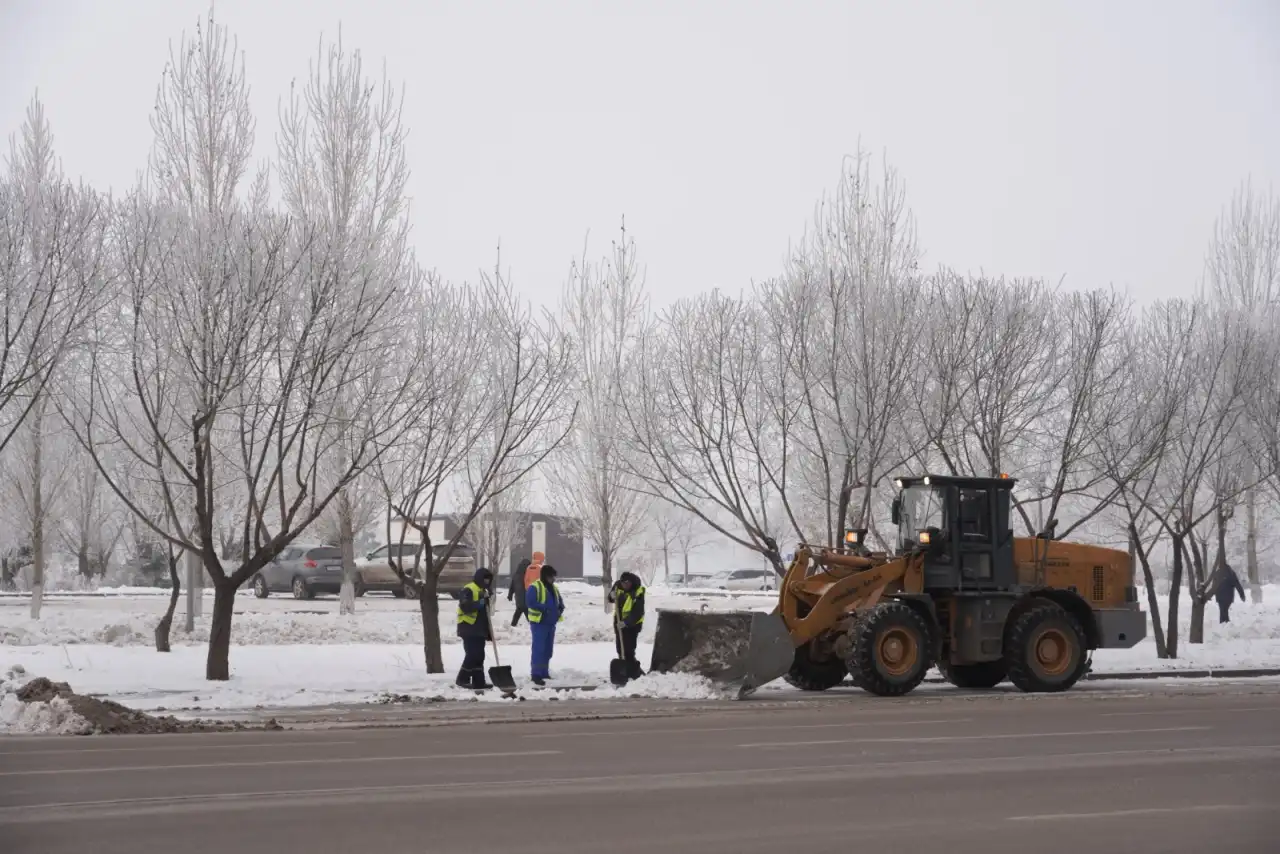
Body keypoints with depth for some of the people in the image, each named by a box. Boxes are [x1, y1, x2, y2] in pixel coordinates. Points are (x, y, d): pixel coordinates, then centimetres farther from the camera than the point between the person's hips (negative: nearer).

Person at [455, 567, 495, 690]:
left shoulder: (483, 591, 20)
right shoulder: (468, 590, -10)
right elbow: (465, 607, -23)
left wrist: (488, 631, 22)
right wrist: (480, 603, -28)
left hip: (479, 630, 9)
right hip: (469, 629, -9)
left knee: (479, 656, 7)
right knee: (472, 655, -12)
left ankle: (478, 681, 10)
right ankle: (462, 679, -4)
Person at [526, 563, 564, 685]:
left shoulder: (554, 588, 14)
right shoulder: (534, 587, -12)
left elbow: (560, 601, 20)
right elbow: (530, 602, -21)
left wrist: (560, 609, -3)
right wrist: (545, 608, -28)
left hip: (551, 623, 8)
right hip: (539, 623, -8)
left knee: (548, 649, 14)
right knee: (539, 649, -11)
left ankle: (544, 672, 25)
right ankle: (536, 674, -11)